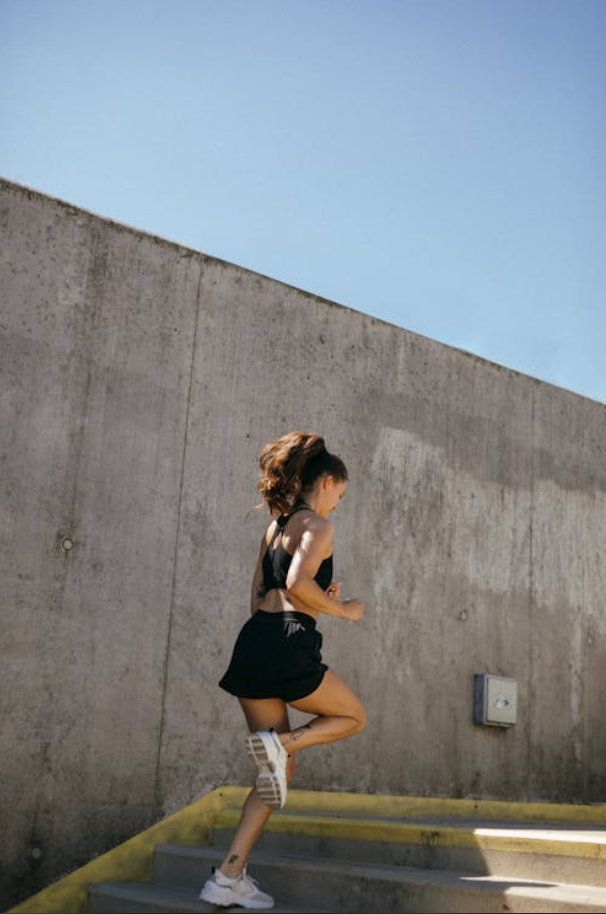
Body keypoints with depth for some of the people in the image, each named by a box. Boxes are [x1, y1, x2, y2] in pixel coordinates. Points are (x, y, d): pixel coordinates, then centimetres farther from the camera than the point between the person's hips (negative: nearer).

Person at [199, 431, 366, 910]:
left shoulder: (274, 528, 23)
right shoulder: (317, 526, -2)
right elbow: (297, 582, -19)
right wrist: (342, 609, -5)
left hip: (253, 641, 8)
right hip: (288, 647, -8)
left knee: (279, 770, 13)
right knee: (353, 716, 17)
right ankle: (280, 742, -9)